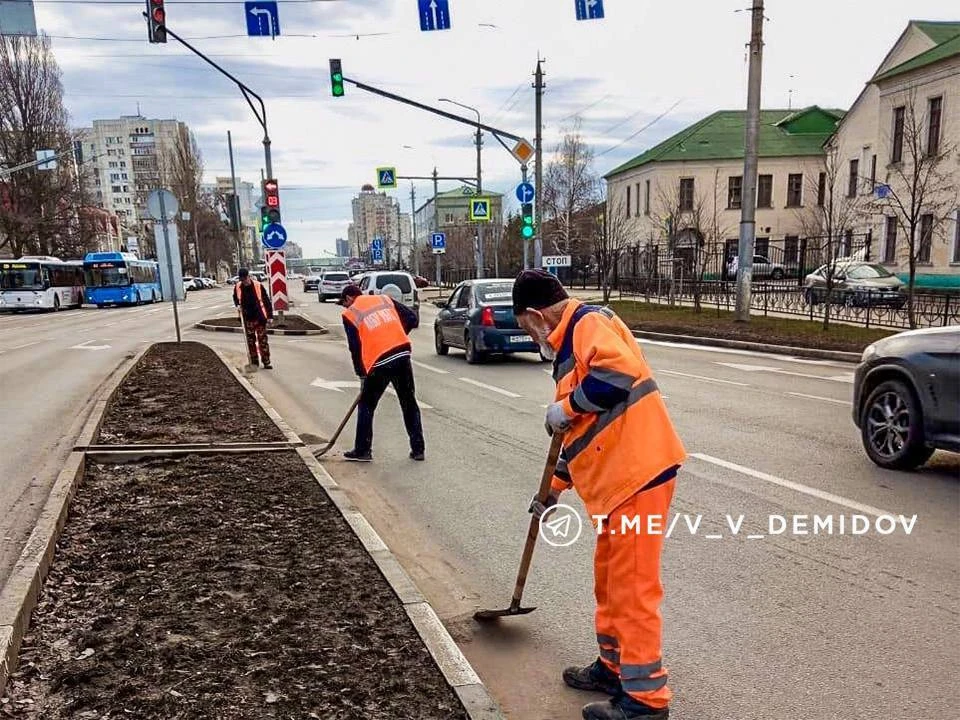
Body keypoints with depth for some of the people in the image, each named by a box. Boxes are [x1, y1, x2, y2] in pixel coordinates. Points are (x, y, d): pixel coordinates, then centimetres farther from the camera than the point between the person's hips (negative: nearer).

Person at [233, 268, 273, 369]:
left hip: (260, 318, -3)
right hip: (247, 319, 3)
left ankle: (266, 362, 4)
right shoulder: (237, 287, -1)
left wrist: (270, 316, -8)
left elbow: (266, 301, -5)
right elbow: (235, 298, 20)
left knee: (263, 340, -1)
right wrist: (237, 305, -1)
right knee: (250, 341, 9)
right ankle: (254, 361, 19)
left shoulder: (258, 286, -11)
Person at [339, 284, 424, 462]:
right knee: (409, 404, 13)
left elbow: (355, 347, 2)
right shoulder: (385, 299, 15)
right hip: (403, 356, 4)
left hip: (379, 363, -3)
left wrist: (361, 374, 11)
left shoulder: (350, 314, 5)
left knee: (366, 406, 14)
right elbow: (412, 319, 10)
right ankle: (418, 449, 17)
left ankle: (362, 451, 20)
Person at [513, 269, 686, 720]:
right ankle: (614, 667, 36)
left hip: (639, 473, -10)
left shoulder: (589, 323, -9)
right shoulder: (570, 345, 21)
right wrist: (553, 491, 31)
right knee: (609, 579, 20)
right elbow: (582, 432, 27)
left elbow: (620, 371, -30)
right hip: (619, 478, 10)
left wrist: (566, 406, -17)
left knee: (631, 587, 0)